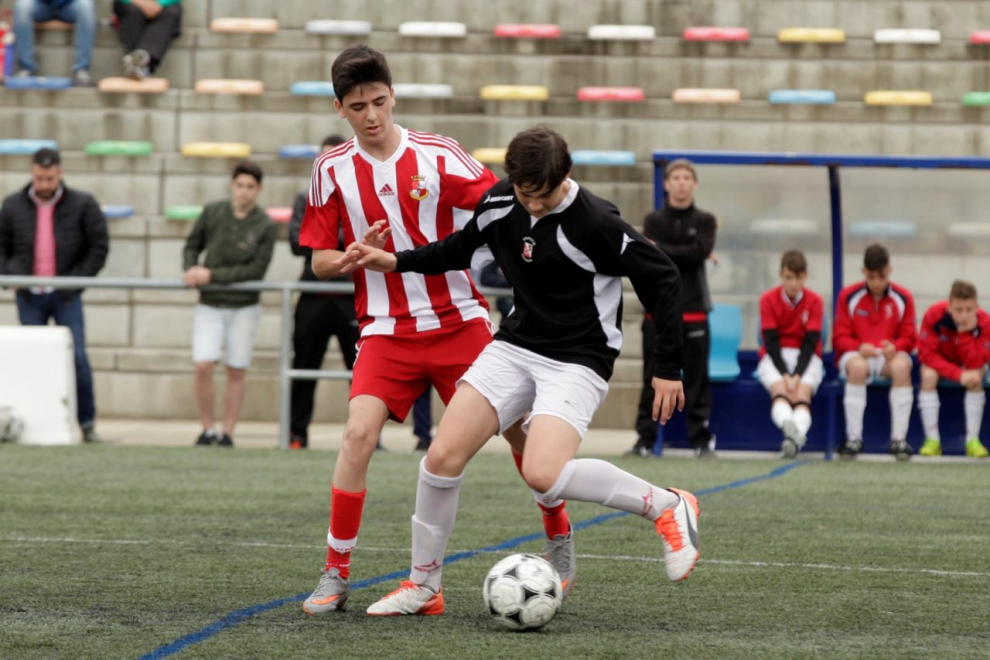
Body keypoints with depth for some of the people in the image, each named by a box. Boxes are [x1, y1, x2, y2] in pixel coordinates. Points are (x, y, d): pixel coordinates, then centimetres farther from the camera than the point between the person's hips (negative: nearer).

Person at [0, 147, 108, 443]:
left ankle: (87, 423, 0)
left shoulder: (82, 205, -1)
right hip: (30, 297, 2)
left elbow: (99, 247, 2)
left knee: (77, 357, -8)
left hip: (66, 296, -2)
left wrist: (78, 279, -6)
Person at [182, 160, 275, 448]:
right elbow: (192, 246, 12)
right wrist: (191, 270, -9)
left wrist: (212, 275, -16)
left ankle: (227, 434, 11)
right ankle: (207, 429, 3)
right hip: (210, 305, 1)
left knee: (236, 372, 3)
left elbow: (256, 270, -12)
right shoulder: (212, 213, 0)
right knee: (203, 366, -11)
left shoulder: (265, 226, -7)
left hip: (244, 308, -1)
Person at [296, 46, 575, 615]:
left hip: (460, 321, 0)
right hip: (387, 330, 0)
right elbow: (320, 262, 6)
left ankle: (561, 539, 24)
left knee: (516, 427, 0)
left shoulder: (438, 156, -4)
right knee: (360, 431, -19)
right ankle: (336, 575, -10)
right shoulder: (332, 171, 1)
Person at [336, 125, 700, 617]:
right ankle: (423, 587, 9)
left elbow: (661, 277, -12)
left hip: (577, 362, -6)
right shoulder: (499, 202, -3)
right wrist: (396, 262, 8)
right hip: (515, 347, 6)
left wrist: (668, 369, -10)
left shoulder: (594, 223, -22)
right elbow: (462, 248, 19)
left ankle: (667, 507, -8)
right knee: (442, 456, -7)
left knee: (543, 474, -28)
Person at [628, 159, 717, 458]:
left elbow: (699, 251, -10)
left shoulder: (705, 221, 8)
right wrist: (685, 254, -12)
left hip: (693, 309, 0)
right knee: (653, 377, -1)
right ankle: (645, 438, 2)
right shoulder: (654, 220, 9)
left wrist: (662, 250, -9)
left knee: (697, 376, -2)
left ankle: (702, 439, 3)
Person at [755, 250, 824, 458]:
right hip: (775, 358, 0)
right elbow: (771, 341, -6)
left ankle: (795, 437, -54)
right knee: (780, 390, -32)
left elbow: (810, 343, -5)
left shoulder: (814, 301, 0)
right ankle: (788, 425, -61)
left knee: (802, 392, -29)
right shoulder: (768, 300, -1)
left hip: (806, 358, 0)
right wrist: (784, 374, -19)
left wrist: (797, 375, -19)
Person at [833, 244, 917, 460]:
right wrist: (860, 347, -21)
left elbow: (908, 338, 4)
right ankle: (854, 438, -32)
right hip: (856, 353, -1)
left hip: (890, 356, 1)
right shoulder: (849, 296, -1)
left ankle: (899, 438, -31)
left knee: (901, 366, -36)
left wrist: (895, 347, -19)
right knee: (857, 366, -38)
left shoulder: (903, 298, 2)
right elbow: (840, 338, 0)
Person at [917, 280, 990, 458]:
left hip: (969, 364, 1)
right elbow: (926, 354, -27)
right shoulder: (934, 315, -30)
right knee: (928, 375, -32)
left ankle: (972, 440, -24)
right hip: (939, 362, -1)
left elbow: (975, 364, -29)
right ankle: (932, 440, -28)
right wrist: (959, 375, -36)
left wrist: (965, 333, -41)